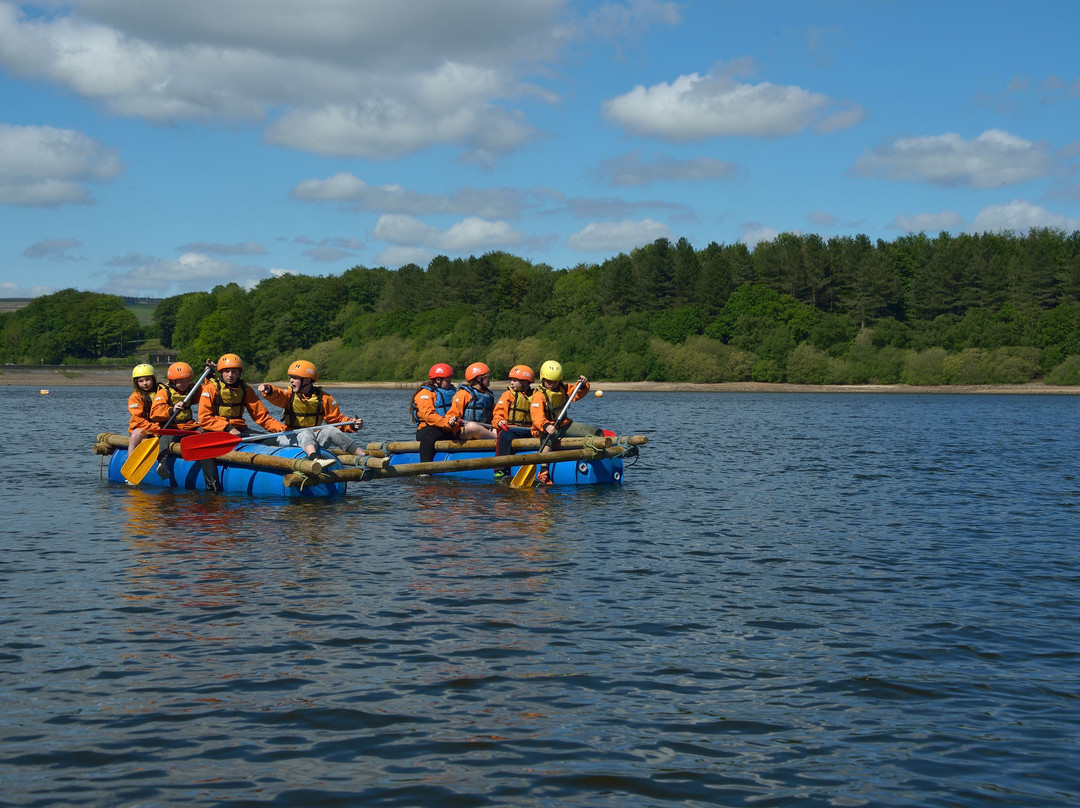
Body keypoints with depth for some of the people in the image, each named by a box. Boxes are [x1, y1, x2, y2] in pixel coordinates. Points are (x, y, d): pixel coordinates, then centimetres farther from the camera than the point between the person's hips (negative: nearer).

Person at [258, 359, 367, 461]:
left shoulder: (323, 398, 4)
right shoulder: (290, 395, 3)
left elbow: (336, 420, 4)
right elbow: (277, 396, -20)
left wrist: (352, 424, -14)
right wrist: (269, 390, -43)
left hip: (314, 438, 2)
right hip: (289, 439, -2)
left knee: (330, 430, -23)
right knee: (306, 432, -32)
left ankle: (364, 457, -26)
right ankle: (314, 458, -66)